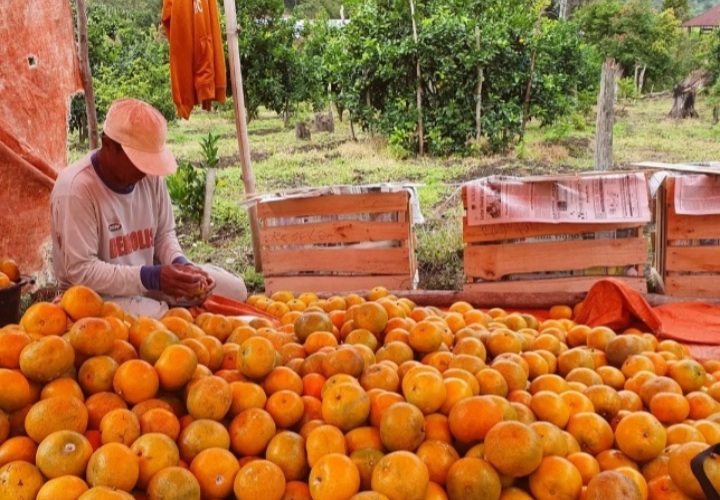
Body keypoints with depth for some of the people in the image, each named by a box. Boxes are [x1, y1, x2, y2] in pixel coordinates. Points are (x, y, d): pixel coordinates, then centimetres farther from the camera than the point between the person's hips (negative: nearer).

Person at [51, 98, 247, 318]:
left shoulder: (151, 176, -5)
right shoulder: (76, 189, -24)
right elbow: (81, 272, -24)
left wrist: (180, 264, -14)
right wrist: (151, 277, -29)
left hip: (147, 279, 7)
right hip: (97, 294, -6)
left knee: (233, 289, -2)